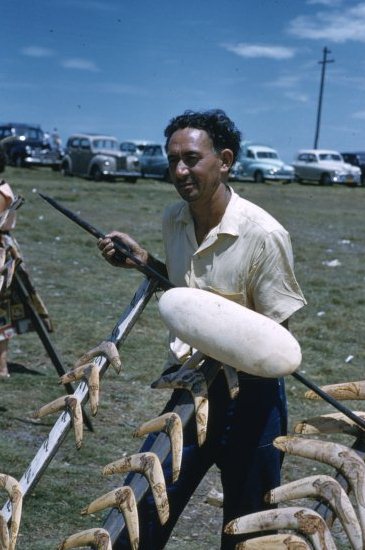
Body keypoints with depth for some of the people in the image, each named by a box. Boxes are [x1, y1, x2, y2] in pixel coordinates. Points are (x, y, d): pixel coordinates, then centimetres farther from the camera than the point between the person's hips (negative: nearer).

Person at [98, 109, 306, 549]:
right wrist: (142, 260, 5)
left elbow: (277, 333, -13)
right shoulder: (173, 220, 1)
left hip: (247, 396, -5)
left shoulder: (263, 234, -19)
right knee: (141, 512, 9)